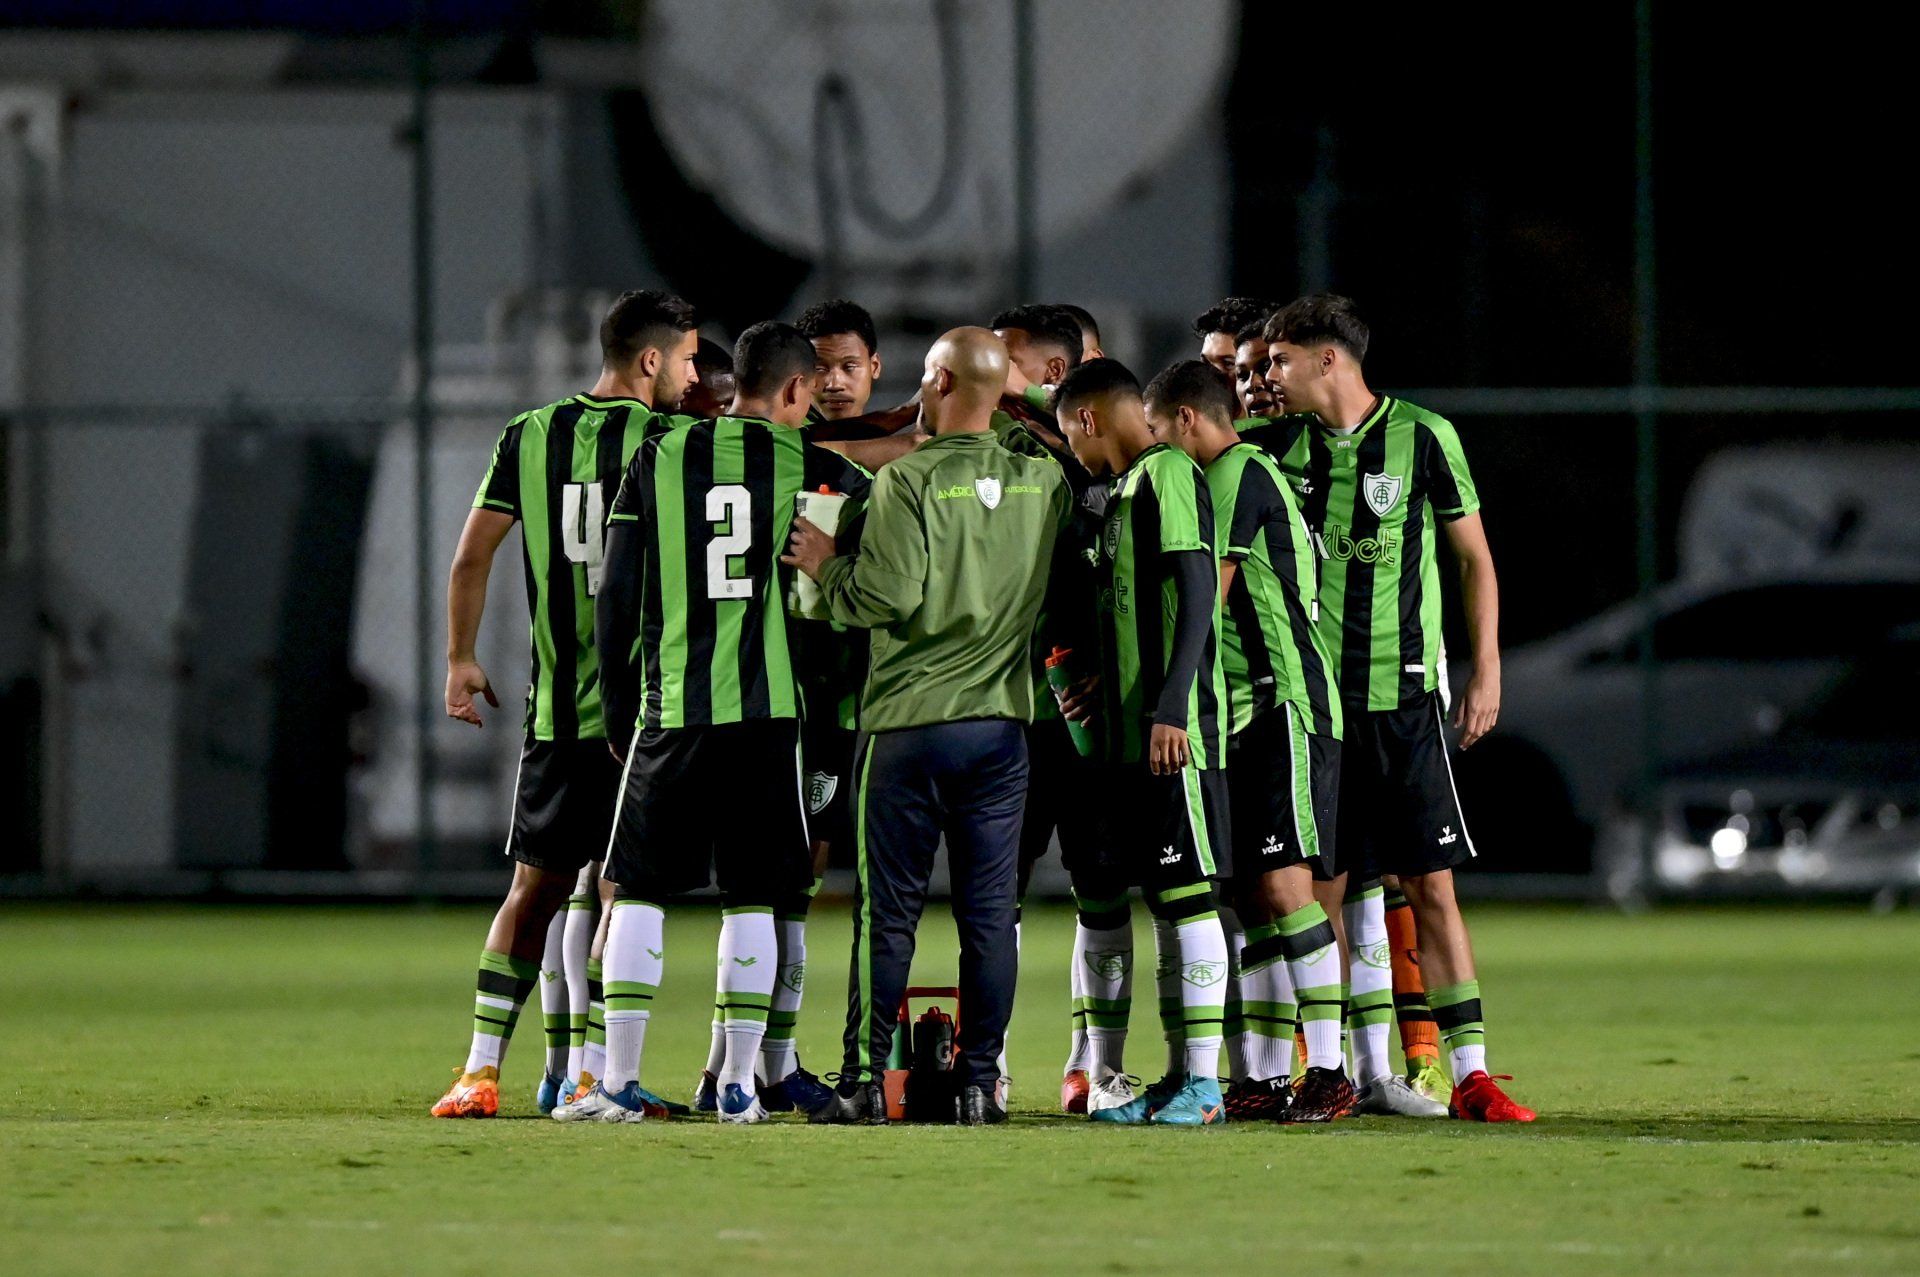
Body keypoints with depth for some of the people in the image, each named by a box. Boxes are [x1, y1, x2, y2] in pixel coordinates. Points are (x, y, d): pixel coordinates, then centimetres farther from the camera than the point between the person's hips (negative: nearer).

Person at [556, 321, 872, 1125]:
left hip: (669, 711, 1)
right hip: (766, 708, -1)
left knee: (638, 894, 6)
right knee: (752, 901, 6)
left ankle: (621, 1082, 1)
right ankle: (738, 1084, 4)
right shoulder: (808, 466, 1)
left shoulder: (657, 462, 5)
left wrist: (619, 715, 12)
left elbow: (617, 599, 4)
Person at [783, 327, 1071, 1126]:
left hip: (909, 722, -4)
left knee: (887, 911, 2)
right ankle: (980, 1083, 5)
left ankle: (865, 1081, 3)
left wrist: (827, 566, 1)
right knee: (989, 911, 6)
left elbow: (886, 596, -17)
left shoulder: (909, 482, -11)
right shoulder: (1043, 484, 4)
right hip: (1001, 721, 4)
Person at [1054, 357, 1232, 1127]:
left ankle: (1202, 1082, -8)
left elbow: (1197, 595, -17)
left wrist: (1171, 707, -23)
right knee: (1163, 898, 10)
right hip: (1135, 736, 10)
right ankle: (1181, 1077, 12)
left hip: (1175, 735, -10)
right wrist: (1105, 691, 30)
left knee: (1189, 896, -8)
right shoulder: (1132, 486, 19)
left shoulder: (1168, 475, -10)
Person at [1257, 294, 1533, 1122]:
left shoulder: (1422, 438, -2)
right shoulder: (1279, 446, 7)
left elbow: (1475, 557, 4)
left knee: (1430, 884, -6)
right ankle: (1359, 1071, 8)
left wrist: (1486, 672, 1)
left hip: (1402, 694, -3)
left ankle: (1469, 1073, -6)